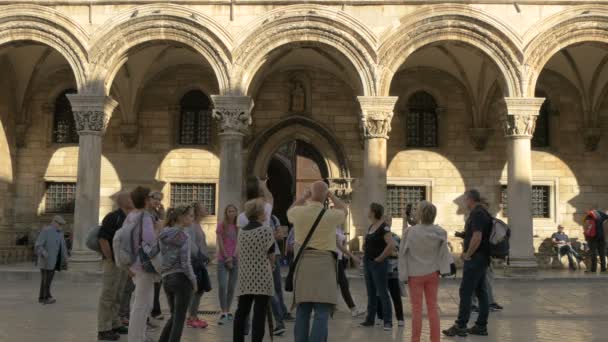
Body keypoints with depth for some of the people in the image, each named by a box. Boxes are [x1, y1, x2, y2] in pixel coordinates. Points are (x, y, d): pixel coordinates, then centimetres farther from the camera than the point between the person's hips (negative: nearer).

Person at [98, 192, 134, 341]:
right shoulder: (113, 217, -13)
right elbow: (102, 238, -19)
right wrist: (110, 259, -18)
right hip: (113, 262, -8)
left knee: (117, 295, 15)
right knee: (108, 296, -4)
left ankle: (115, 324, 24)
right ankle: (104, 330, 0)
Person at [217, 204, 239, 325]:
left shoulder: (238, 226, 6)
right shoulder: (221, 225, 0)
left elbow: (238, 243, 3)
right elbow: (220, 243, -3)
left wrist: (232, 257, -8)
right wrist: (227, 258, -6)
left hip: (235, 259, 3)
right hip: (223, 259, -2)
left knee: (232, 287, 6)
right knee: (222, 286, -12)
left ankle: (228, 311, 17)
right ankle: (223, 313, -8)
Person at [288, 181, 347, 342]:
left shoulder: (299, 212, 0)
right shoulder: (331, 215, -4)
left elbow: (289, 211, 26)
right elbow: (343, 210, 21)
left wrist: (304, 196, 33)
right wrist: (331, 195, 28)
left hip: (303, 263, 3)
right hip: (324, 263, -3)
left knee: (302, 312, 9)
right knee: (322, 313, -6)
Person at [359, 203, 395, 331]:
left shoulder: (384, 227, -15)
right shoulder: (370, 227, 11)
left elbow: (391, 245, -26)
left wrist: (380, 257, -19)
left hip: (378, 264, -8)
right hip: (367, 263, 9)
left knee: (383, 293, -4)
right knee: (371, 293, 13)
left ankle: (388, 322, 2)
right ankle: (370, 319, 20)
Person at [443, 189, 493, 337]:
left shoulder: (476, 214, -16)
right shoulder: (484, 213, 15)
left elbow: (477, 237, -26)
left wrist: (467, 254, -15)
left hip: (475, 259, -10)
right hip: (483, 258, 10)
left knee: (465, 292, -6)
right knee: (481, 292, 10)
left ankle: (460, 326, -3)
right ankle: (481, 326, 15)